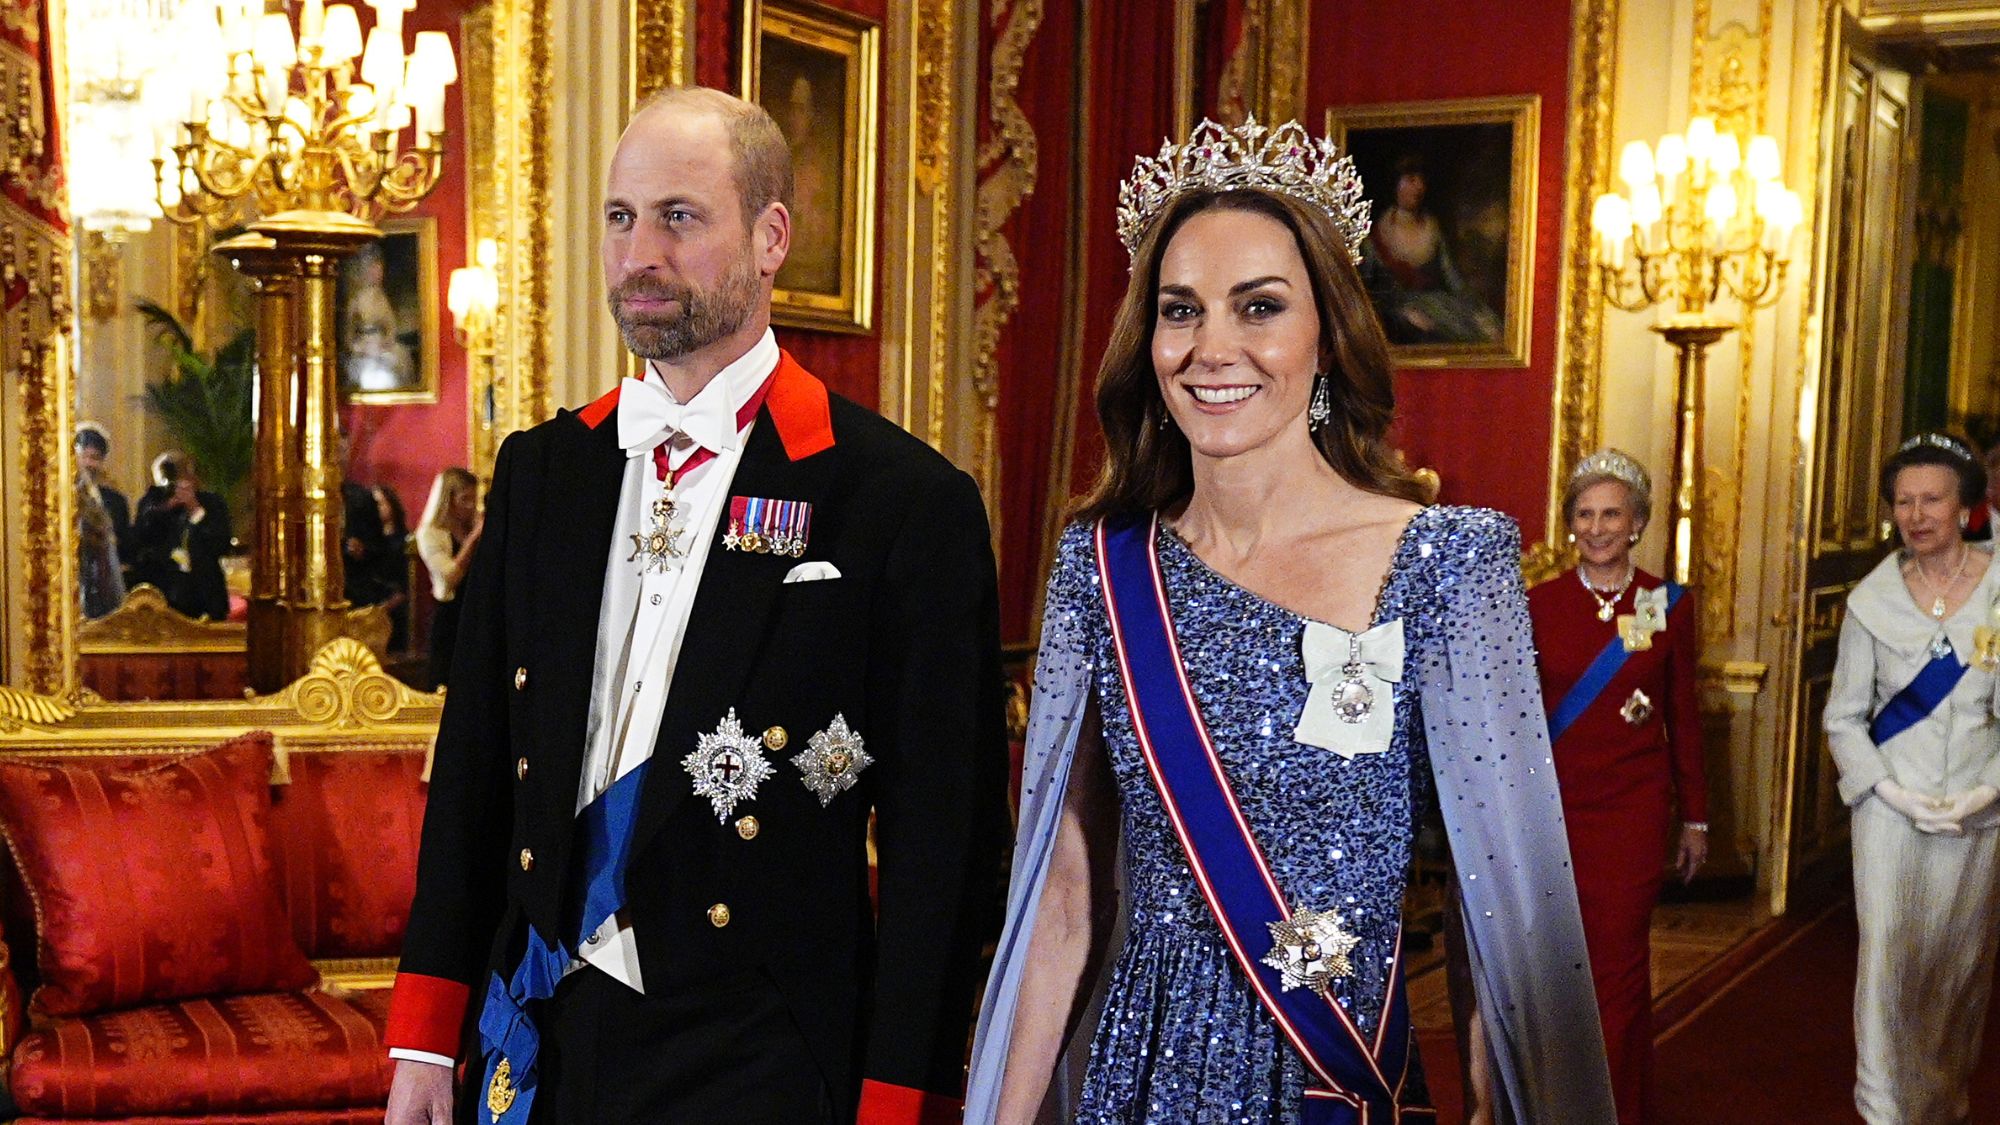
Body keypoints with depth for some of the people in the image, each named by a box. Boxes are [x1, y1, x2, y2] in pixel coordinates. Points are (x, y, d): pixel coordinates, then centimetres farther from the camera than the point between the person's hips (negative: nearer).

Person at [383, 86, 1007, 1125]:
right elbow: (476, 758, 9)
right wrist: (424, 1038, 6)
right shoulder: (539, 471, 6)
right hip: (540, 1040, 5)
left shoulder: (907, 501, -10)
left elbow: (943, 832, -10)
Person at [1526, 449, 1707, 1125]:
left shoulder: (1669, 606, 2)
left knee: (1619, 965, 0)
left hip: (1634, 809, -1)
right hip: (1553, 807, 1)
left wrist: (1695, 818, 7)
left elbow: (1684, 719, 5)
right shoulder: (1540, 604, 2)